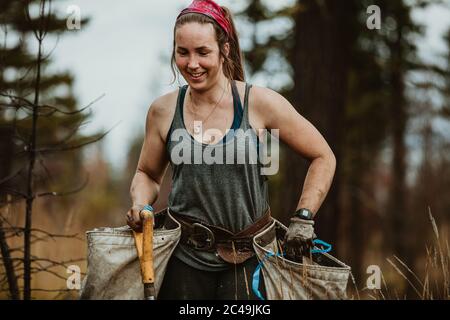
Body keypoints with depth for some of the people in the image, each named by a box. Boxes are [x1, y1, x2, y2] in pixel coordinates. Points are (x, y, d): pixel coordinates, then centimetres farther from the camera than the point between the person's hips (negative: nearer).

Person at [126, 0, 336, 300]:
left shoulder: (260, 103, -7)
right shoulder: (163, 111, 2)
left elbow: (323, 157, 1)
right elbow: (147, 174, 18)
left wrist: (303, 218, -5)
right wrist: (140, 205, -2)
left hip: (247, 260, -2)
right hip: (185, 258, 2)